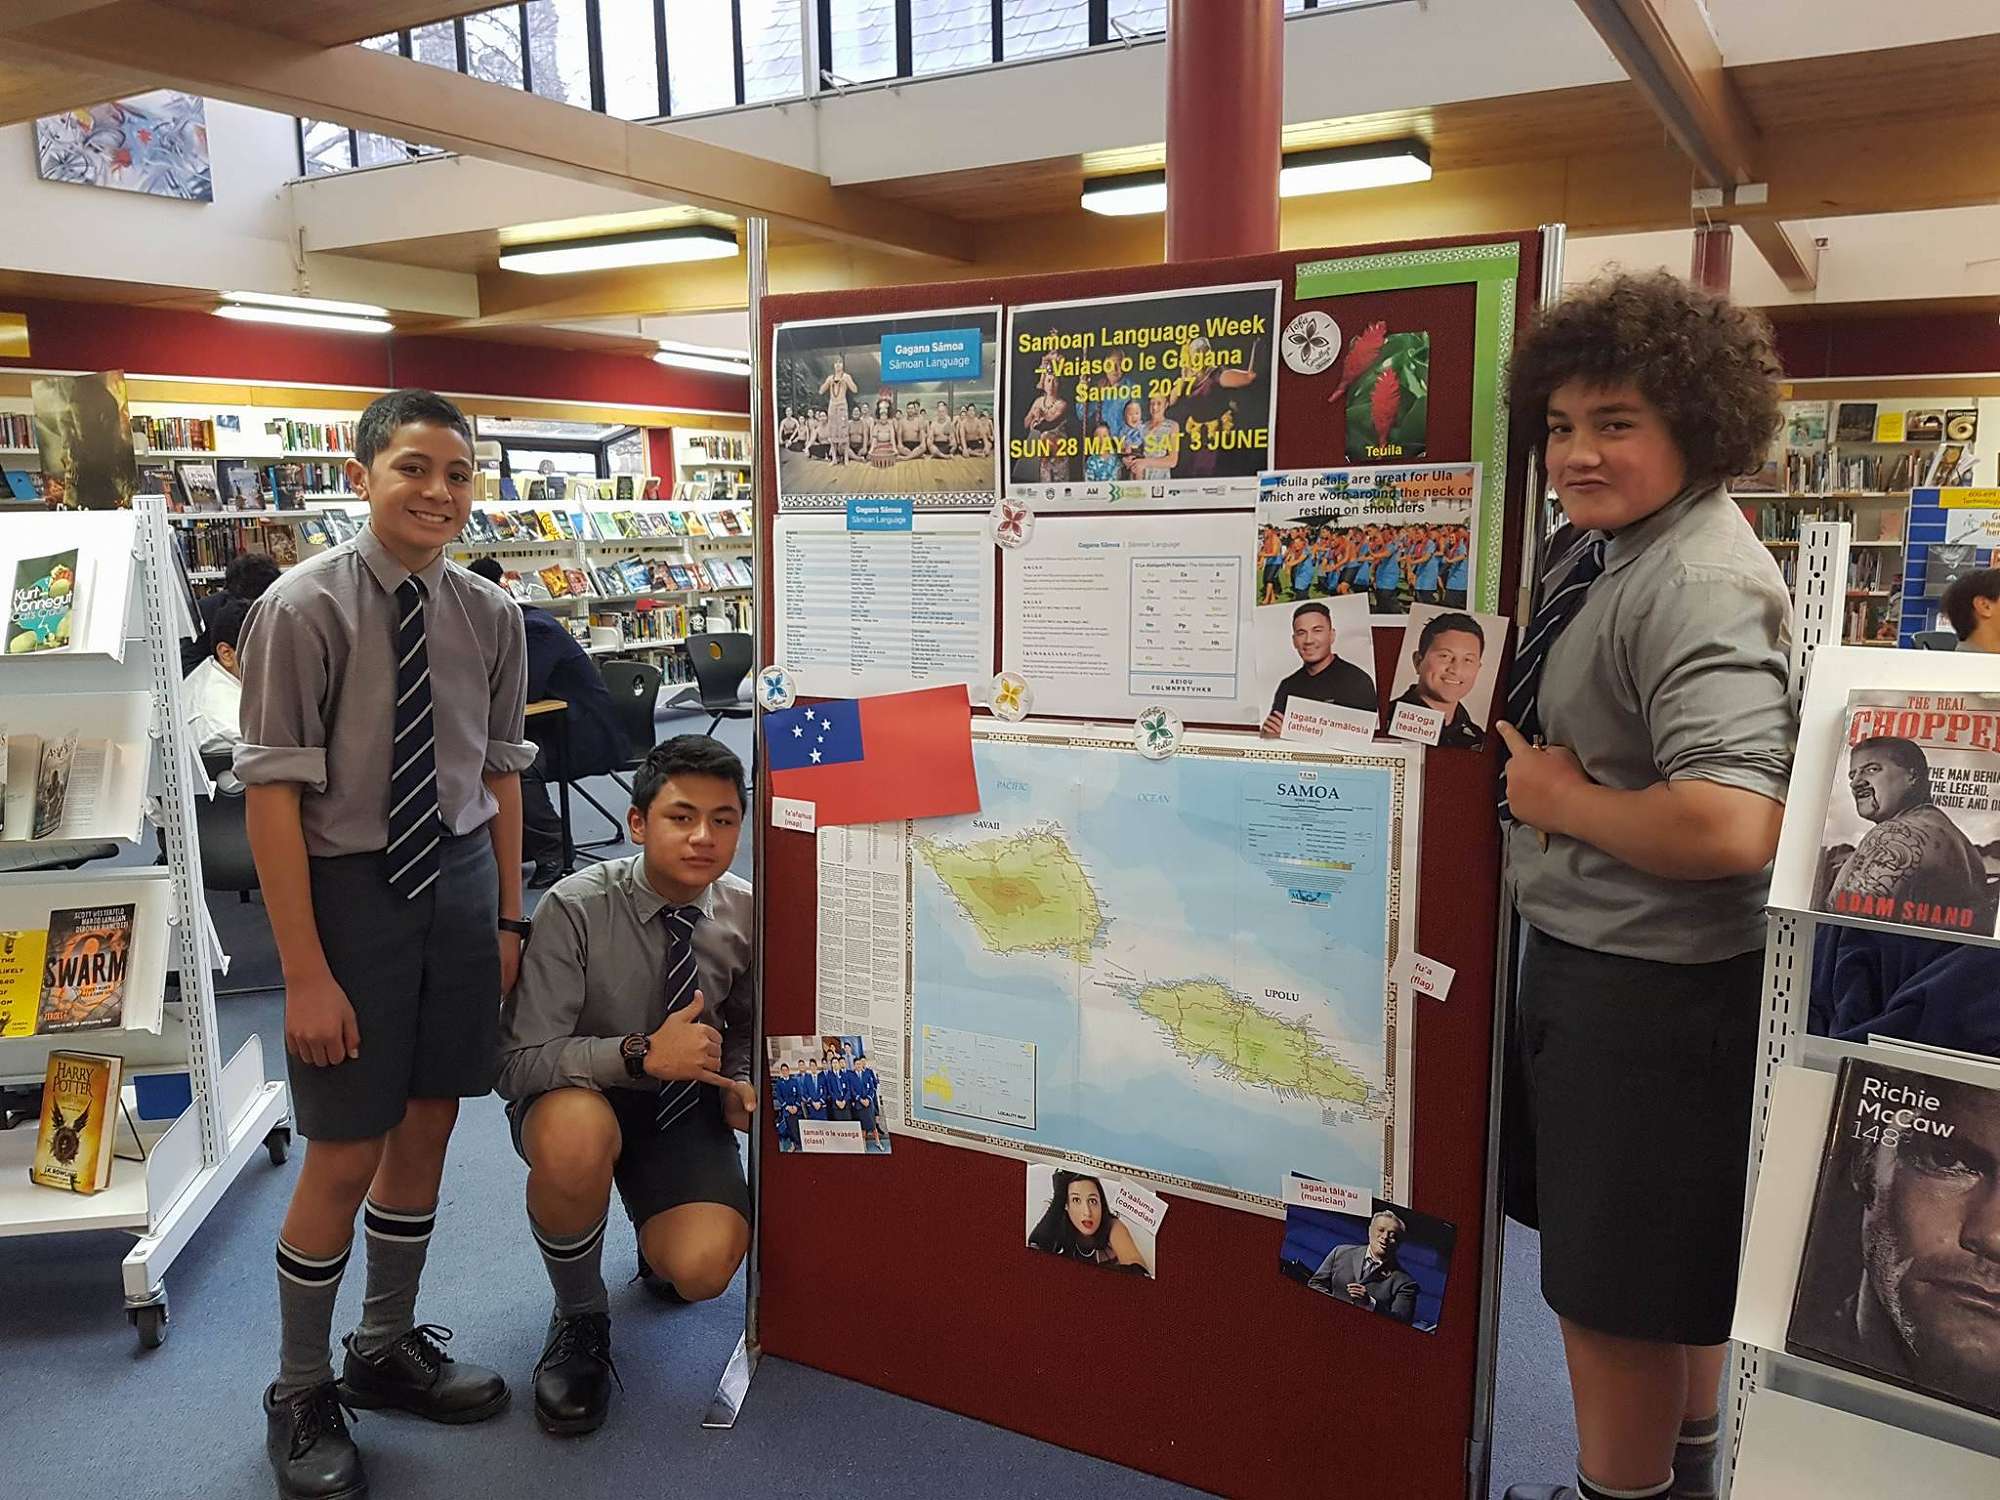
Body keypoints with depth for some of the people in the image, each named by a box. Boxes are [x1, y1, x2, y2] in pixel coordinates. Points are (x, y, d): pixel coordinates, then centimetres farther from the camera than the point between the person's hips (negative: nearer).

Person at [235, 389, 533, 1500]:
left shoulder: (490, 616, 0)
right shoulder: (305, 608, -13)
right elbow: (273, 791, -14)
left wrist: (509, 916, 9)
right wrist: (306, 972, -16)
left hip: (461, 881, 5)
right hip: (350, 888, -4)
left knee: (428, 1127, 16)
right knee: (343, 1155, 5)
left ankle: (389, 1347, 39)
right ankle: (302, 1394, 29)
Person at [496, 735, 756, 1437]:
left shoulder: (743, 914, -11)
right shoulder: (575, 908, -23)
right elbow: (518, 1062, -25)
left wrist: (740, 1082, -12)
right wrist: (641, 1054, -37)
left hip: (684, 1104, 2)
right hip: (578, 1095, -2)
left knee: (701, 1271, -23)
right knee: (577, 1136, -40)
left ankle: (660, 1233, 19)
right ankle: (580, 1318, -8)